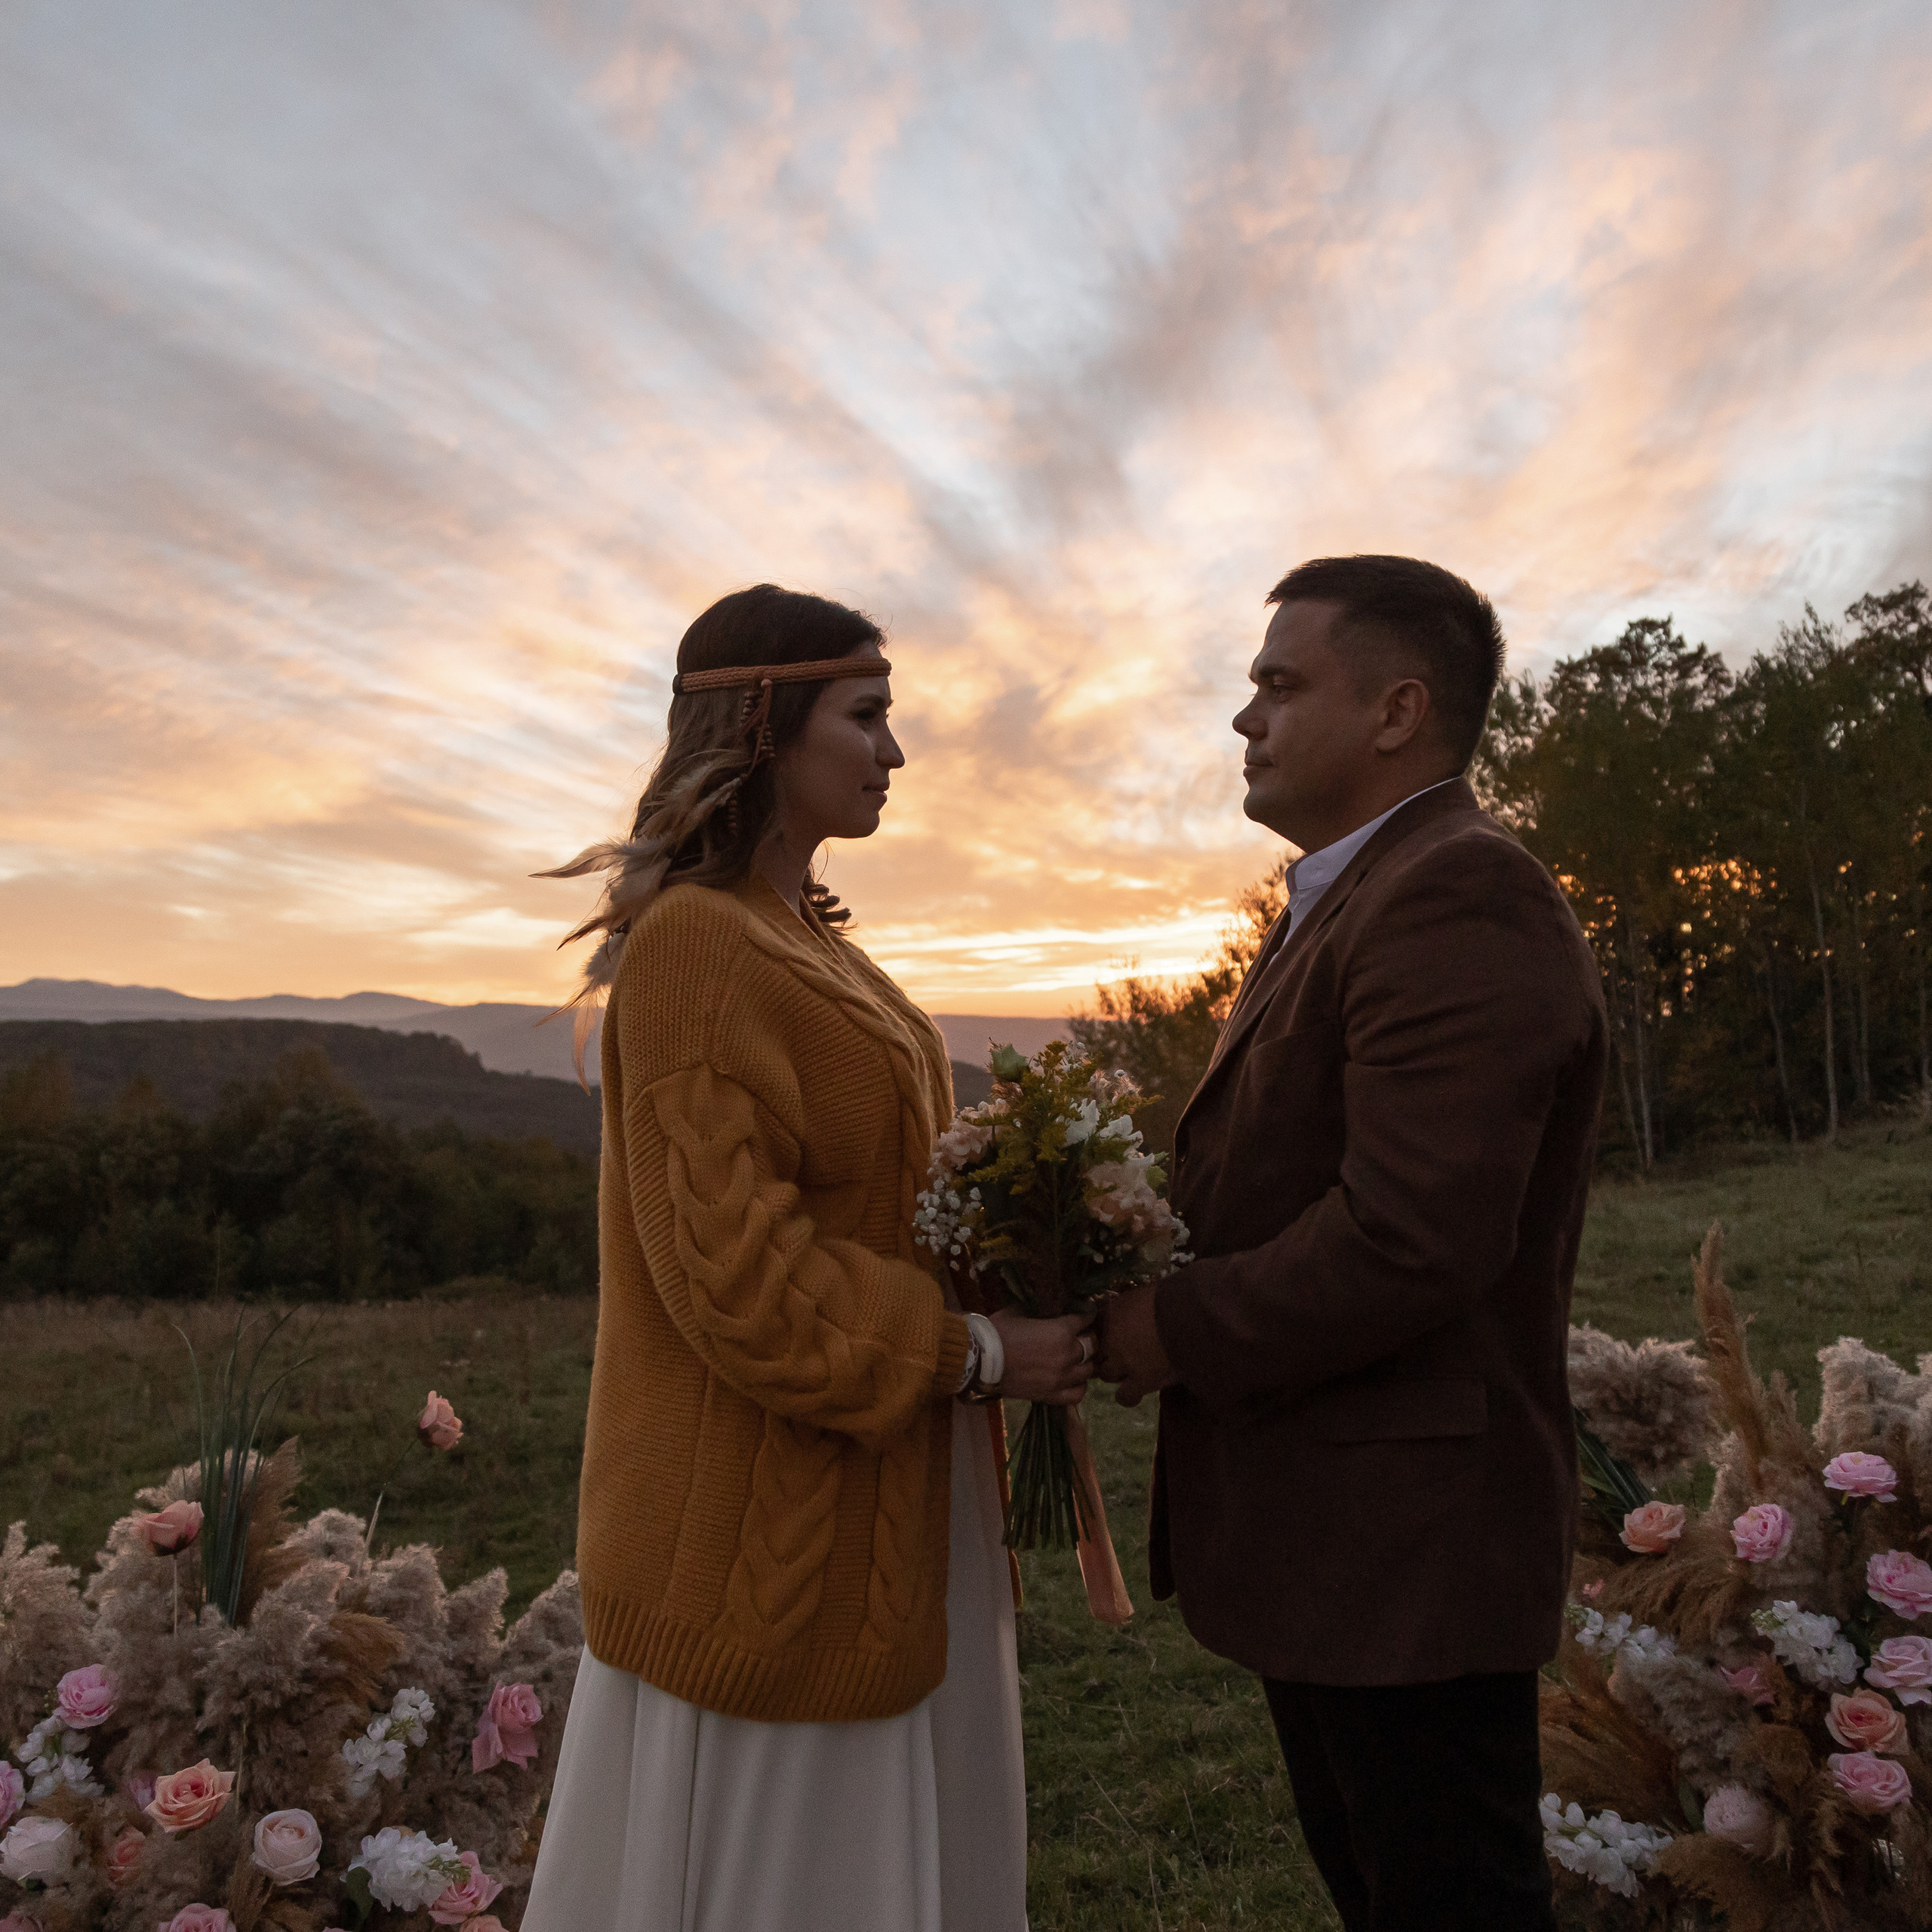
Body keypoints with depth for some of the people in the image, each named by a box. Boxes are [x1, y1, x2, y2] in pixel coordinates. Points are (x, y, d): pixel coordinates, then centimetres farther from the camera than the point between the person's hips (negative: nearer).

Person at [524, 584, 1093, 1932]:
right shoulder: (696, 946, -19)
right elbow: (736, 1269, -23)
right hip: (769, 1519, -9)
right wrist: (980, 1351, -17)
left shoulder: (803, 942, 10)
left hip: (879, 1502, 9)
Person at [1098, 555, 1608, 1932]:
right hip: (1328, 1531, 10)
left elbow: (1411, 1238, -30)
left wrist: (1177, 1331, -17)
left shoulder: (1458, 902, -21)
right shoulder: (1352, 902, 13)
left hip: (1404, 1546, -10)